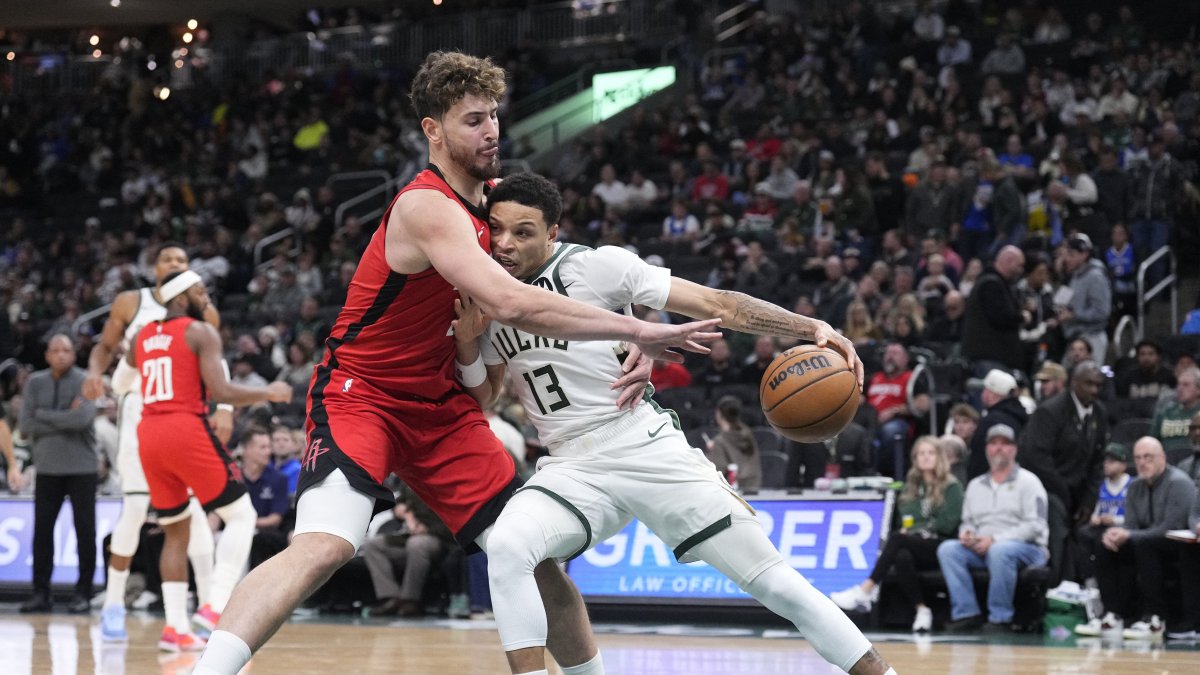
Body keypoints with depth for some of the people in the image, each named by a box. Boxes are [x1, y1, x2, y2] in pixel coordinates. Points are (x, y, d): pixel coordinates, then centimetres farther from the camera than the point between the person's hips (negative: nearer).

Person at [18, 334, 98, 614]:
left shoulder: (84, 382, -4)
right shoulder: (35, 383, 5)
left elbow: (83, 418, -20)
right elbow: (26, 426, -3)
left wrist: (44, 415, -11)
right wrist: (65, 421, -10)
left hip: (81, 467, -3)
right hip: (47, 467, 3)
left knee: (85, 531, 0)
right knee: (42, 529, 3)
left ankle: (83, 594, 7)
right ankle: (41, 593, 11)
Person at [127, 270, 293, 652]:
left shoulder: (143, 336, 17)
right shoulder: (201, 332, -2)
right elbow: (221, 392, -11)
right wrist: (269, 393, 2)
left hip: (148, 435, 7)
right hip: (186, 430, -7)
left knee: (176, 532, 16)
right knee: (241, 515, 4)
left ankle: (176, 627, 8)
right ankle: (218, 606, -9)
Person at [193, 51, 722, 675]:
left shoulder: (492, 197, 4)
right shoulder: (428, 206, -23)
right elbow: (510, 303, -36)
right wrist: (636, 331, -34)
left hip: (439, 404, 8)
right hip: (360, 395, -8)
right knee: (326, 545, -31)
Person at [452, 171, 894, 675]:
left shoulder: (596, 265, -10)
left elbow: (715, 304, -12)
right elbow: (481, 401, 15)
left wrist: (811, 328, -23)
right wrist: (466, 344, -6)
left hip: (652, 453, -3)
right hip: (573, 471, 3)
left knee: (767, 576, -5)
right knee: (506, 549, -27)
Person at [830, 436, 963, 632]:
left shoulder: (952, 486, 5)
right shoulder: (911, 487, 21)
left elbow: (948, 523, -5)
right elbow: (905, 520, 15)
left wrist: (916, 529, -3)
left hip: (940, 546, -4)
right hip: (913, 545, 4)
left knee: (897, 539, -32)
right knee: (902, 557, -35)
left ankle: (865, 592, -39)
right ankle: (921, 610, -33)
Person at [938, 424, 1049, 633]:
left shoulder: (1027, 481, 3)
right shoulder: (976, 485, 22)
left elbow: (1035, 526, -8)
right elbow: (968, 521, 23)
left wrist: (995, 539, -17)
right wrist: (966, 532, -4)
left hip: (1027, 548, -5)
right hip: (981, 549, 5)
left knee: (999, 551, -39)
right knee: (948, 549, -21)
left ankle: (1000, 619, -30)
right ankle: (966, 614, -24)